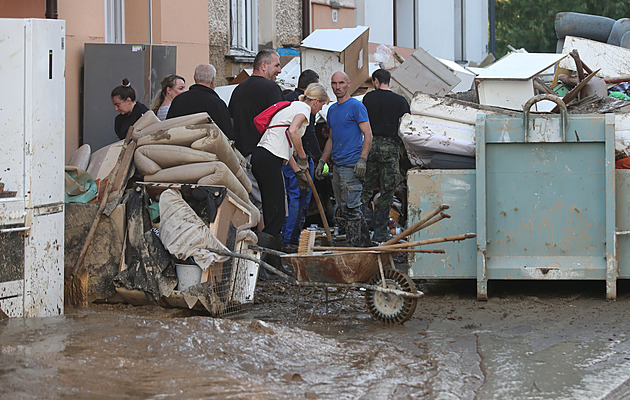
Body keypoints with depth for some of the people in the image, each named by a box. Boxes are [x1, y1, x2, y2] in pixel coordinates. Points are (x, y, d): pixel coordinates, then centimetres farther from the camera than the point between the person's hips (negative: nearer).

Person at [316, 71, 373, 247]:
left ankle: (355, 244, -6)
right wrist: (321, 162, 19)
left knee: (351, 208, -10)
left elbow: (368, 135, -11)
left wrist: (362, 160, -20)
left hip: (352, 166, -8)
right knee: (343, 208, 9)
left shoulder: (356, 106, -7)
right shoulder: (332, 110, 17)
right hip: (337, 166, 8)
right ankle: (365, 239, 16)